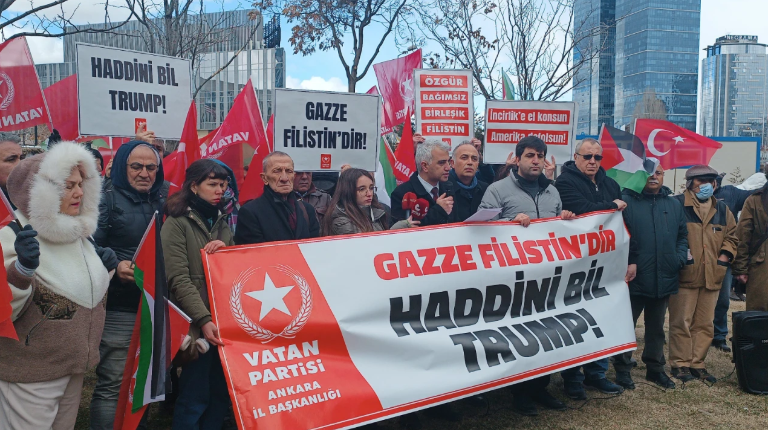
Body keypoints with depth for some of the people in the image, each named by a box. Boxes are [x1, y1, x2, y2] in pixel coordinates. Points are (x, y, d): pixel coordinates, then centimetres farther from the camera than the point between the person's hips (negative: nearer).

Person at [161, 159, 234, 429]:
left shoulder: (221, 222, 14)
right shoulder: (177, 223, -5)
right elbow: (179, 280, -13)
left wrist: (227, 249, -5)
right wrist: (204, 319, -22)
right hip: (197, 324, -6)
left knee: (222, 393, 10)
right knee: (195, 396, -1)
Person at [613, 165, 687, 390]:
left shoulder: (674, 204, 10)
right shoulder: (627, 201, -7)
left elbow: (682, 235, 14)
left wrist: (679, 259, -1)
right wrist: (626, 263, -18)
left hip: (664, 278, 5)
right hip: (634, 278, -5)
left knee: (656, 327, 18)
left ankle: (655, 368, 31)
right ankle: (622, 369, 19)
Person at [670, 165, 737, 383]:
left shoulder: (722, 209, 14)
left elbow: (732, 236, 20)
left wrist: (725, 256, 5)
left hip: (712, 277, 6)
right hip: (685, 275, -6)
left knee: (705, 324, 10)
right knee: (682, 322, -1)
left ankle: (697, 363, 20)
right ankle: (680, 364, 9)